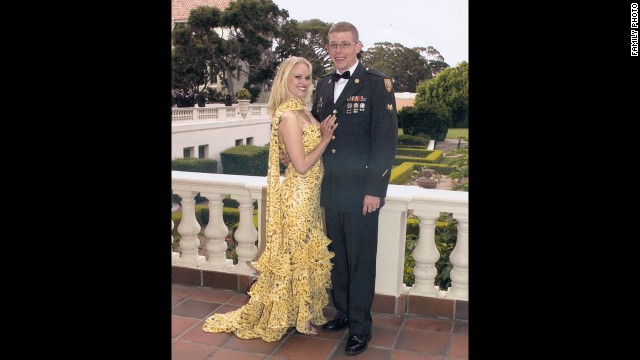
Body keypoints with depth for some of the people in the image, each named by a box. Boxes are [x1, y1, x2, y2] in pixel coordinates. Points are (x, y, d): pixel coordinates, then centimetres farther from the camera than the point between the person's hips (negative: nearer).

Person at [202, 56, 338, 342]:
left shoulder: (302, 111, 9)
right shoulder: (288, 115, -19)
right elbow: (301, 165, -21)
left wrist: (324, 133, 0)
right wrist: (325, 138, -13)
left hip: (308, 195, 9)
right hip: (297, 195, -9)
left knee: (304, 254, 18)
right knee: (294, 255, 6)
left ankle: (301, 312, 34)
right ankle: (295, 317, 23)